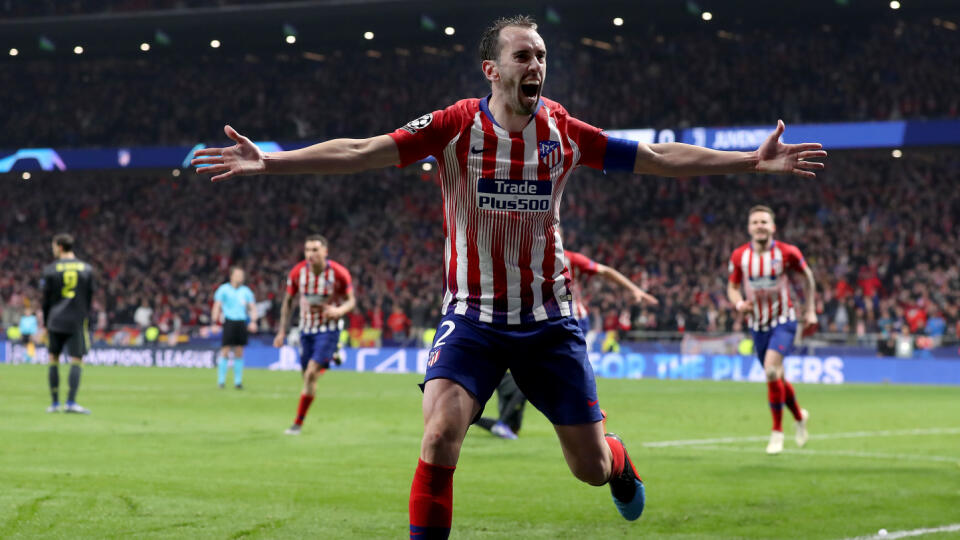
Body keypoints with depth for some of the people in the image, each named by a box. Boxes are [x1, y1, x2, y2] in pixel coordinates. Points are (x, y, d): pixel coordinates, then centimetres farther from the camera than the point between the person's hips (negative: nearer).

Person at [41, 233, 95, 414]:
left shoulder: (50, 270, 1)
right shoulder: (87, 269, 5)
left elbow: (46, 299, 5)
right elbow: (89, 298, 8)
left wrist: (45, 324, 13)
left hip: (55, 322, 0)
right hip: (77, 322, 0)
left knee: (53, 360, 10)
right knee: (77, 362, -2)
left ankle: (55, 403, 12)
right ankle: (71, 402, -13)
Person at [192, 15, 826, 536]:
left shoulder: (562, 131, -4)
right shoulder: (456, 126, -10)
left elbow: (657, 158, 2)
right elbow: (360, 152, -16)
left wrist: (754, 161, 0)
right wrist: (267, 161, -26)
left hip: (549, 320, 2)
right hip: (472, 318, -2)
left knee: (591, 467, 7)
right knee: (440, 438, -24)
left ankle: (622, 466, 45)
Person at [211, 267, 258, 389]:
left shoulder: (246, 291, 13)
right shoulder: (223, 289, 3)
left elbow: (253, 307, 14)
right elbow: (217, 306, 0)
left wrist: (253, 321, -1)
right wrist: (215, 323, -8)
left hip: (242, 323, 3)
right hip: (229, 322, -3)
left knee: (239, 353, 2)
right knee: (225, 351, -7)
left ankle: (238, 381, 7)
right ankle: (221, 380, -1)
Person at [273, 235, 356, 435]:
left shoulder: (339, 273, -17)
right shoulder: (297, 272, -9)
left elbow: (351, 301, -5)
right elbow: (288, 301, 6)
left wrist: (339, 310, -28)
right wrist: (282, 331, 4)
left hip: (329, 328, -4)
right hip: (306, 328, 4)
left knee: (311, 374, -16)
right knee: (307, 377, 8)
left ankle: (298, 423, -7)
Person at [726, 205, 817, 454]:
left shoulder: (787, 253, -12)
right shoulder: (739, 256, -5)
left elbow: (807, 275, 5)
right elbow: (732, 287, 7)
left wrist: (810, 311, 7)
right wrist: (738, 303, -16)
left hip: (783, 320, -4)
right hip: (757, 324, 4)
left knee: (771, 370, -23)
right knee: (776, 378, 12)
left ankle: (777, 431, -10)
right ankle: (799, 416, 41)